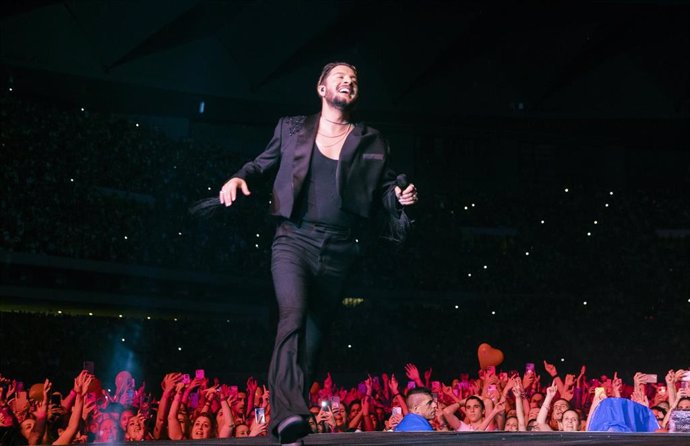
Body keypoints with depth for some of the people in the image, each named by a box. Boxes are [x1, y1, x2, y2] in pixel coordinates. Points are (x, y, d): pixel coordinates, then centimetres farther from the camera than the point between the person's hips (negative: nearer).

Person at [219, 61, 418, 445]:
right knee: (293, 316, -26)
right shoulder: (292, 128, 9)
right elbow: (262, 164, 15)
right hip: (295, 239, -2)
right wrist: (239, 178, -6)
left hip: (338, 250, 3)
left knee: (312, 336, 6)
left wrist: (399, 197, -10)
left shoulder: (371, 142, 12)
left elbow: (384, 190, 12)